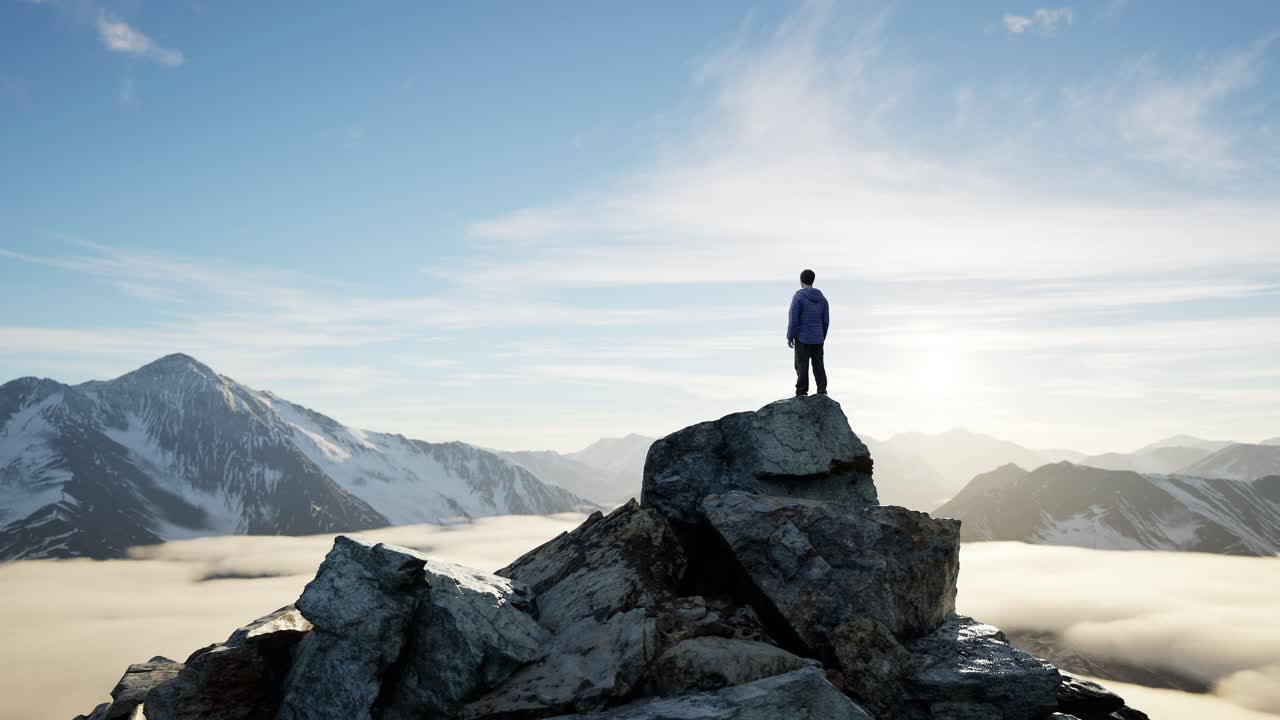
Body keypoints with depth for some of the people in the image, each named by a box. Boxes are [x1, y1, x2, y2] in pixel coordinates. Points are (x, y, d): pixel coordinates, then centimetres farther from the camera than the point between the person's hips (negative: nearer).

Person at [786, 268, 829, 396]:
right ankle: (822, 391, 3)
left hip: (802, 338, -5)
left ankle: (802, 393, 1)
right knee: (819, 366, 8)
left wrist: (789, 337, -4)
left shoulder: (798, 296, -9)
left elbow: (793, 318, -12)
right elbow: (826, 320, 10)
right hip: (818, 339, 5)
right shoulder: (822, 298, 7)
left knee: (802, 366, 0)